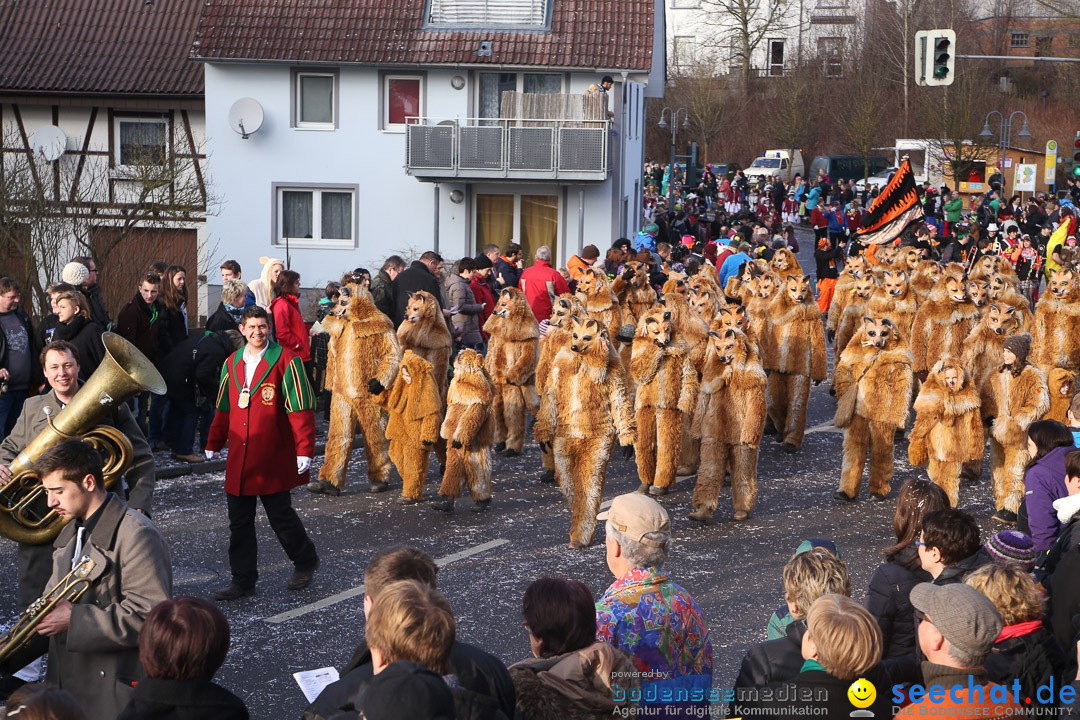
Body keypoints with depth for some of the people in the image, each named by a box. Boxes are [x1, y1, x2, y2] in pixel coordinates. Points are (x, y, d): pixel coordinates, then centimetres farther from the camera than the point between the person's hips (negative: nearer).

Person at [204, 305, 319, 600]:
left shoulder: (285, 361, -8)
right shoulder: (232, 363, 10)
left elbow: (301, 409, -10)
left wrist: (304, 450, -15)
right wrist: (213, 444, 21)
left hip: (274, 459, -5)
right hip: (239, 459, 5)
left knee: (281, 515, 3)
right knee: (239, 521, 7)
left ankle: (305, 561, 28)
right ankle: (243, 580, 17)